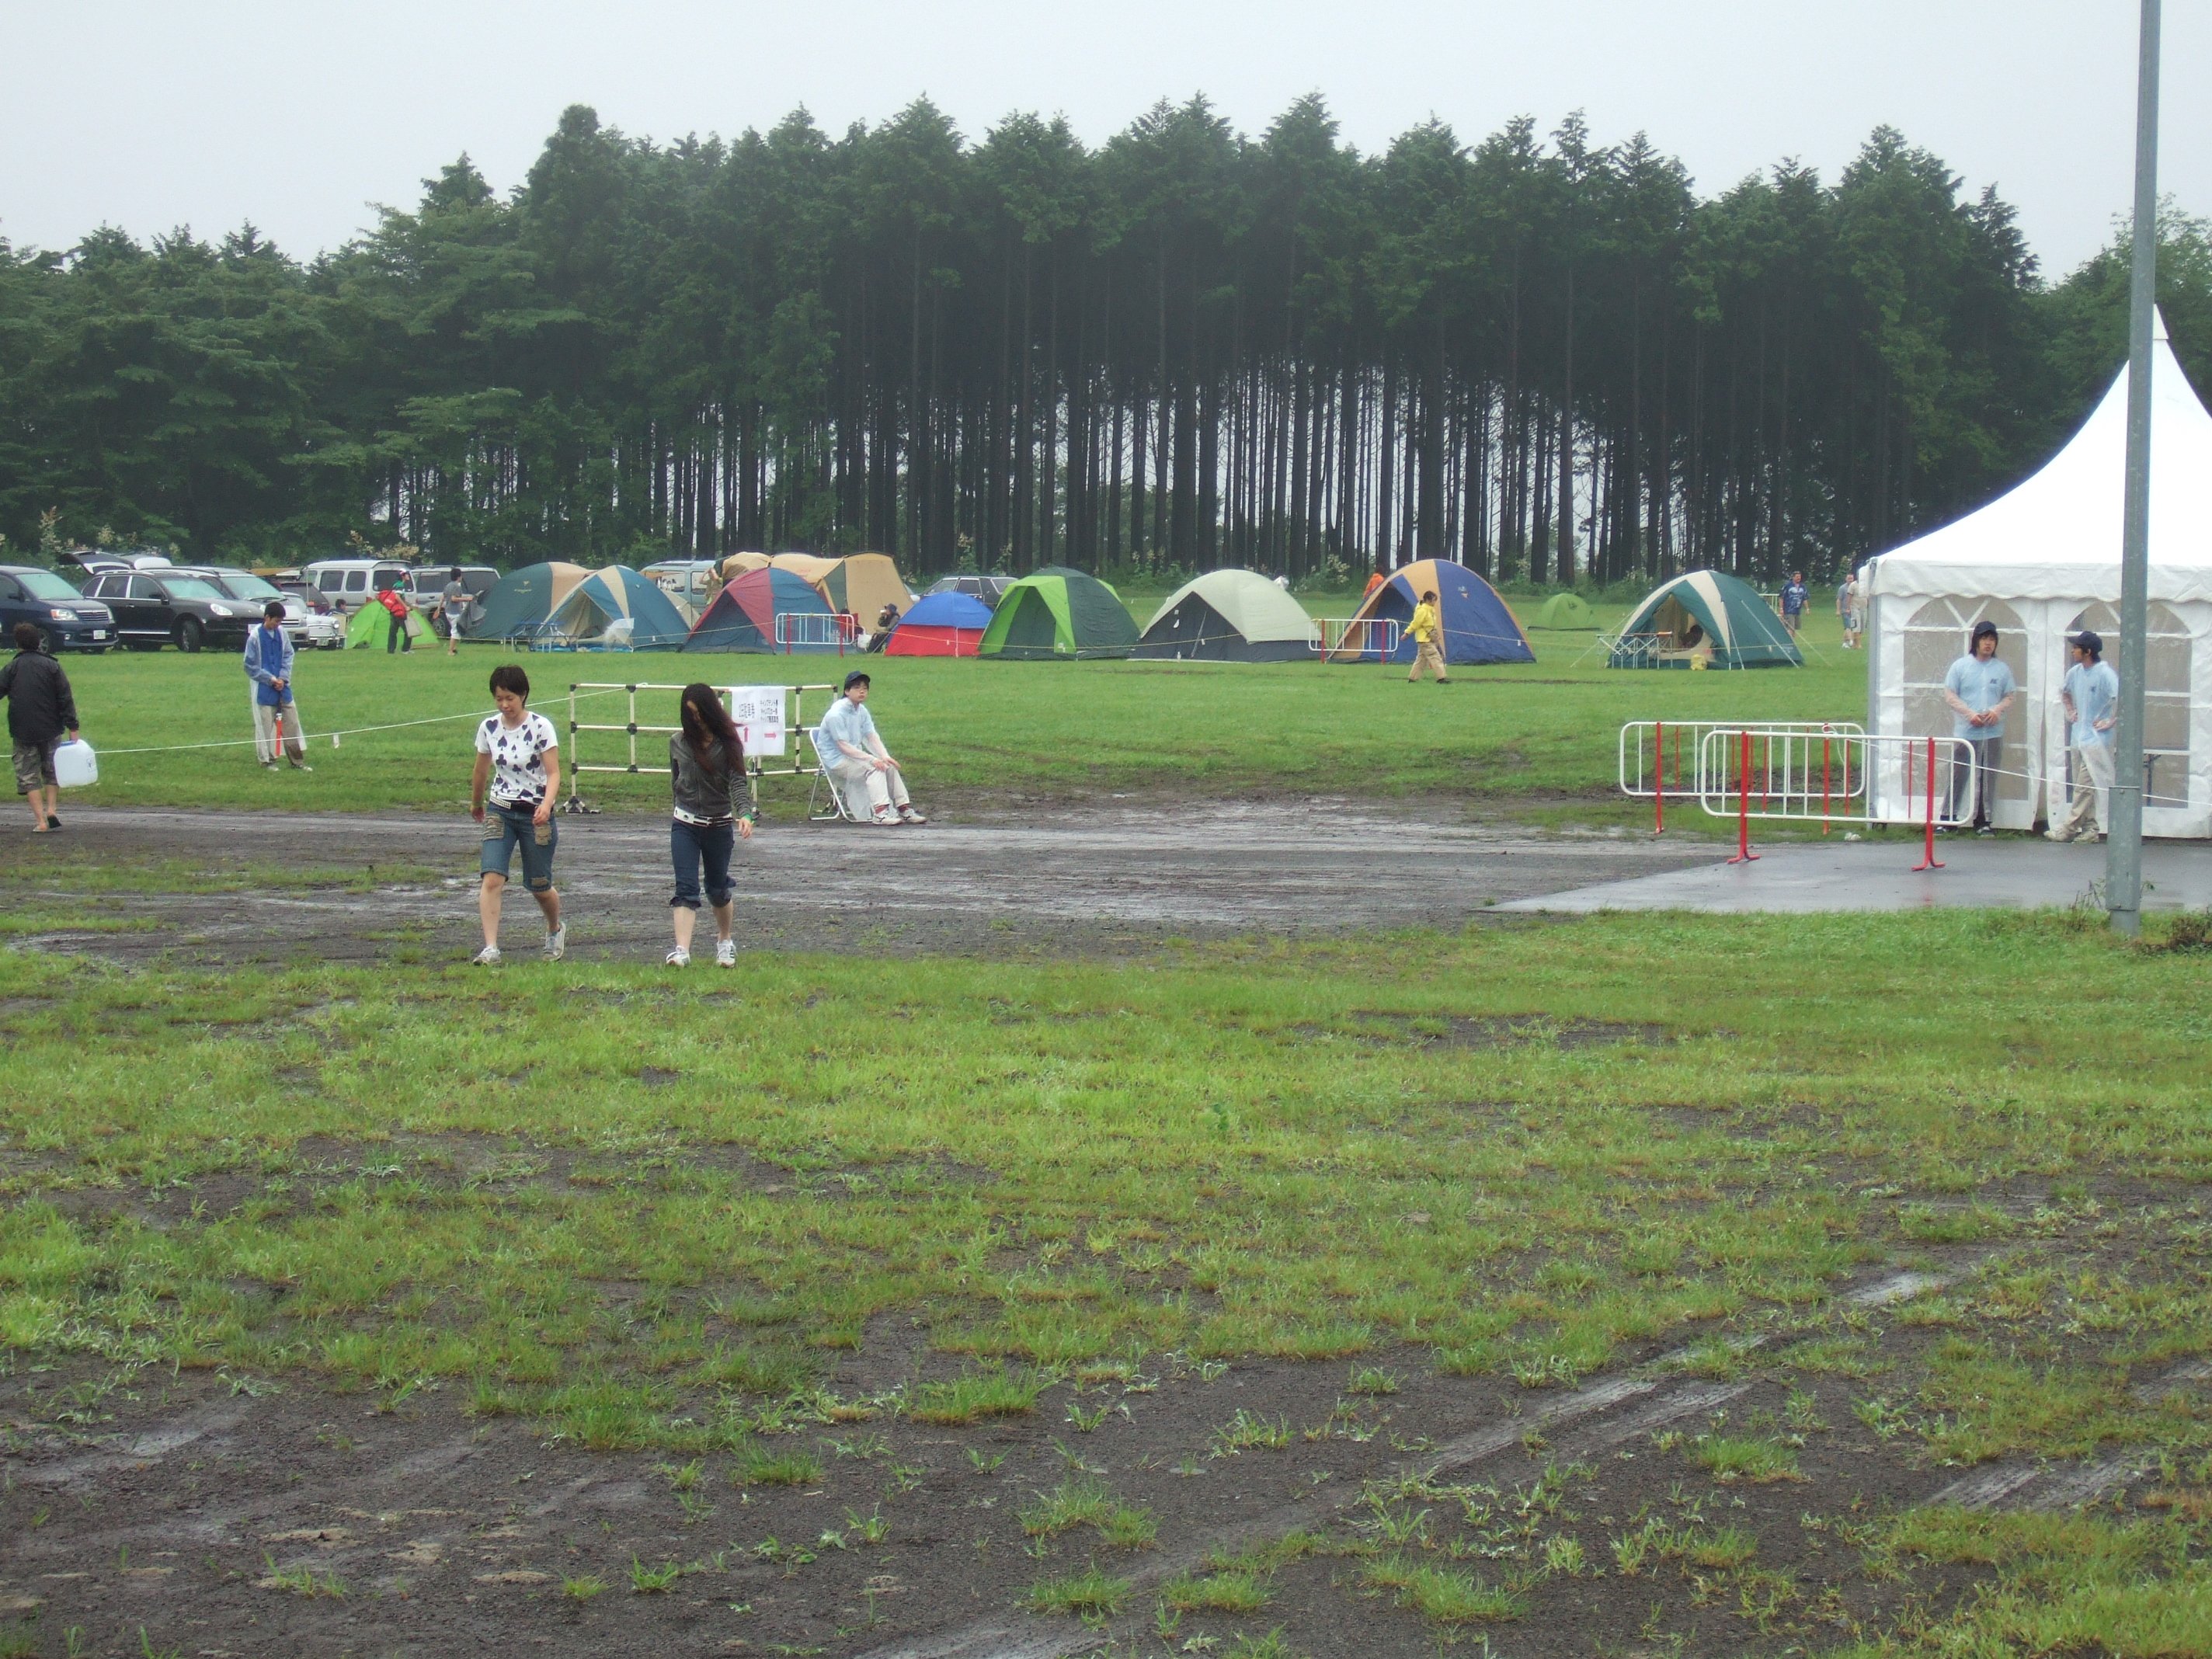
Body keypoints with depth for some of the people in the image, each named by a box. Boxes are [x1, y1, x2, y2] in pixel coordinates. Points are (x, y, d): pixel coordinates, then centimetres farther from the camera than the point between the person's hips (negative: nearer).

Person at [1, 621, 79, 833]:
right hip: (50, 729, 1)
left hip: (22, 732, -1)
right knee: (51, 771, 20)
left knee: (28, 775, 5)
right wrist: (72, 728, -1)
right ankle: (52, 810, 7)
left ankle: (40, 820, -4)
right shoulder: (51, 666, -1)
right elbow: (66, 699, -3)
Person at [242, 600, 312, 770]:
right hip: (264, 688, -5)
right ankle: (268, 760, 10)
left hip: (282, 686, 5)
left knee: (292, 722, 4)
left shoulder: (282, 633, 1)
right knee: (266, 725, 0)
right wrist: (271, 679, -10)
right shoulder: (255, 637, -12)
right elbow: (251, 666, -7)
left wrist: (283, 678, -4)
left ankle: (297, 761, 9)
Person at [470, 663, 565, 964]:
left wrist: (547, 804, -30)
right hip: (500, 812, 3)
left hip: (536, 814, -3)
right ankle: (490, 948, -19)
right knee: (491, 879, -17)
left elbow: (553, 773, -13)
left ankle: (555, 929, 39)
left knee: (539, 887, 8)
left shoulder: (540, 727, -11)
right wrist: (475, 803, 29)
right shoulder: (489, 727, 1)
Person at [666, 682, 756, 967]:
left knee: (718, 888, 14)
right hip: (685, 824, 1)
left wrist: (744, 813, -29)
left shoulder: (727, 743, -5)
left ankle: (724, 941, 37)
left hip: (720, 825, -1)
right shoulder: (678, 742, 1)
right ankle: (682, 950, -22)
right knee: (686, 887, -12)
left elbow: (738, 782, -13)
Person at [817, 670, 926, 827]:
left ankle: (905, 810, -2)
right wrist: (871, 759, -30)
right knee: (874, 769, -27)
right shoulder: (837, 714, -19)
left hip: (854, 755, 9)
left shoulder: (861, 711, 9)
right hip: (836, 760, -9)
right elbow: (844, 746, -24)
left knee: (889, 767, -4)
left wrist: (885, 756, -14)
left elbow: (872, 737, 5)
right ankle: (881, 813, -37)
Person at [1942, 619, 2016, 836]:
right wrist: (1970, 714, -13)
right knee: (1959, 775, 0)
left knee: (1988, 778, 3)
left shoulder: (2002, 669, 8)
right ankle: (1949, 817, 9)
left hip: (1993, 734, 2)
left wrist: (1997, 710, -9)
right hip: (1965, 732, -2)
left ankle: (1982, 821, 10)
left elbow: (2010, 696, 12)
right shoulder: (1961, 666, 2)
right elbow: (1950, 695, 0)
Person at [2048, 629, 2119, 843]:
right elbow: (2065, 693, 30)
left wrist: (2112, 721, -17)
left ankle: (2069, 827, -8)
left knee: (2085, 785, -8)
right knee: (2084, 786, 10)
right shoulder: (2075, 672, 9)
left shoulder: (2104, 674, -15)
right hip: (2077, 736, 8)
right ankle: (2090, 828, 15)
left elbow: (2121, 697, -24)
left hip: (2096, 738, -8)